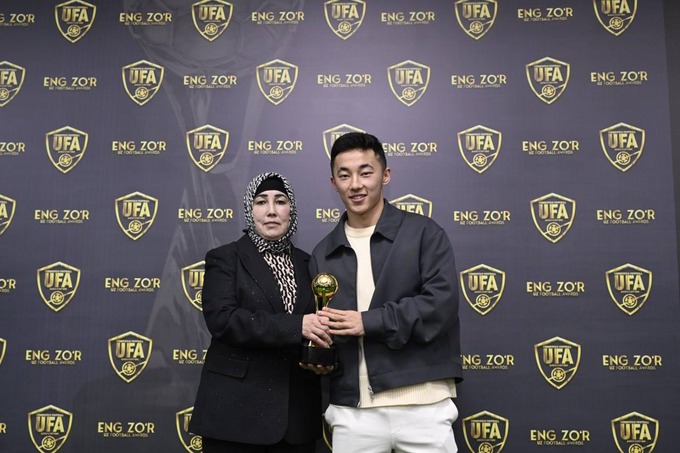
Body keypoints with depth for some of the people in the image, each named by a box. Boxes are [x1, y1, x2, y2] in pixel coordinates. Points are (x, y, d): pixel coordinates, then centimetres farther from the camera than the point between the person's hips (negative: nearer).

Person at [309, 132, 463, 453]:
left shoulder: (424, 233, 0)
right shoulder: (322, 254, 10)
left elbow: (442, 302, -11)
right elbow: (320, 324, 14)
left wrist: (368, 322, -13)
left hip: (422, 405, -2)